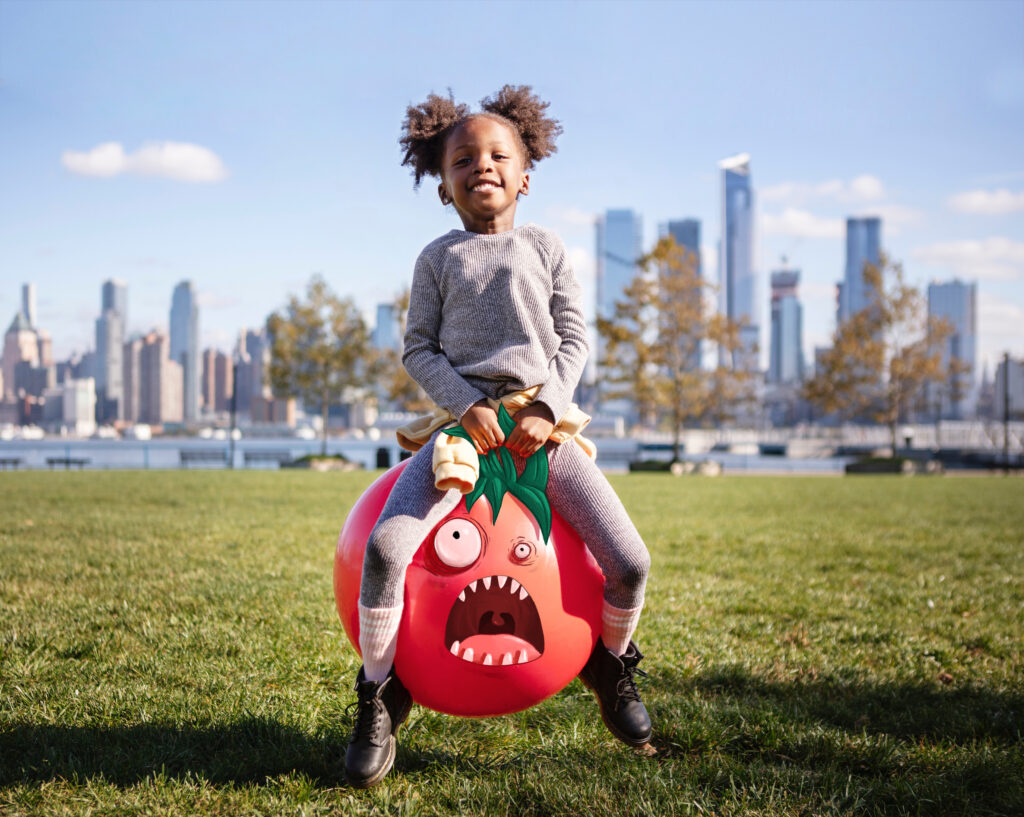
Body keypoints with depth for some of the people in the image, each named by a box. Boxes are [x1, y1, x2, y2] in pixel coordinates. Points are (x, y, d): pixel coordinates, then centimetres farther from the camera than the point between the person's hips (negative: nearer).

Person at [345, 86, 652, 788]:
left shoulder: (545, 248, 11)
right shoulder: (439, 258, 9)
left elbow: (574, 339, 6)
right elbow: (419, 347, 4)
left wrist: (548, 410, -10)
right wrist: (468, 406, -12)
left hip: (541, 422, 1)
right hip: (464, 419, -1)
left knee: (631, 562, -12)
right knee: (386, 546, -25)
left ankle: (610, 665, 21)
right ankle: (380, 698, -4)